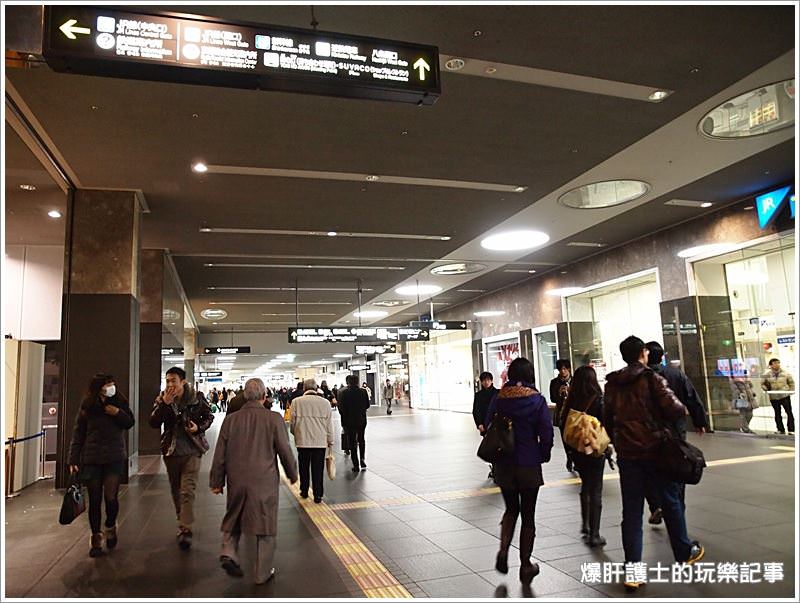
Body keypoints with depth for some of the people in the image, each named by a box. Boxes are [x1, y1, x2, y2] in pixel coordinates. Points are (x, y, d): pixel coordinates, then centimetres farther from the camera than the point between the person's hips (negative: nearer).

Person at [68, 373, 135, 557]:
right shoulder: (87, 406, -2)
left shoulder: (119, 402, 0)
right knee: (94, 500, 6)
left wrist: (118, 412, -13)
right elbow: (78, 433, 0)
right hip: (91, 459, 0)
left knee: (111, 497, -6)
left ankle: (110, 527, 23)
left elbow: (130, 423, 4)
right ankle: (96, 536, 22)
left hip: (115, 458, 0)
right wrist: (73, 459, -4)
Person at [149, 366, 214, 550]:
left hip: (191, 450, -3)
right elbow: (153, 423, -13)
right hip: (171, 451, 4)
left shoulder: (195, 399, -7)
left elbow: (209, 416, 7)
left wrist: (199, 427, -11)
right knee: (175, 490, 17)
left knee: (188, 491, -11)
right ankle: (182, 521, 36)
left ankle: (185, 529, -9)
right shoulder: (161, 399, -2)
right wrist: (164, 404, -24)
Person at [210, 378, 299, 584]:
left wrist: (217, 481, 14)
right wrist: (292, 474, 10)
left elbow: (220, 454, 3)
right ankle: (263, 573, 19)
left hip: (236, 480, 3)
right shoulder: (273, 419, -11)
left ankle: (228, 554, 6)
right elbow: (285, 451, -6)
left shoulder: (230, 419, -2)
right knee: (265, 525, 10)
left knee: (233, 519, 24)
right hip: (265, 482, -2)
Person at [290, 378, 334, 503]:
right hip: (320, 441, 0)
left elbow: (292, 422, 2)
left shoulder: (296, 402, -5)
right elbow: (329, 424, 2)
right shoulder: (325, 402, -2)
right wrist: (330, 441, 12)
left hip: (303, 440, 0)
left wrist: (296, 434, 22)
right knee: (318, 469, 6)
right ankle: (317, 495, 9)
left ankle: (304, 491, 29)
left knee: (304, 468, 17)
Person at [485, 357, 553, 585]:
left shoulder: (498, 398, -3)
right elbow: (546, 433, -11)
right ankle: (526, 566, 20)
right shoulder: (537, 400, -10)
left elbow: (487, 427, 1)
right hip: (529, 465, -2)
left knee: (511, 509, 22)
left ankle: (503, 551, 5)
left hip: (503, 464, 2)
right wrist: (543, 455, 5)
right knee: (528, 514, 12)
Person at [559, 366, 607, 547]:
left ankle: (585, 525, 34)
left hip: (576, 451, 4)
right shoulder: (598, 399, -13)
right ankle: (594, 535, 7)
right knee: (595, 491, 5)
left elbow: (563, 423, 1)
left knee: (585, 486, 24)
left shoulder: (570, 401, -2)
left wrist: (569, 449, 11)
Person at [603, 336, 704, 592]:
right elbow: (673, 409, -18)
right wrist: (683, 410, 4)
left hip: (626, 454, 3)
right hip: (655, 449, -3)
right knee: (671, 501, 18)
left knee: (631, 511, 7)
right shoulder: (651, 378, -11)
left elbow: (607, 419, 7)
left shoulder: (612, 384, 4)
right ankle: (684, 552, 36)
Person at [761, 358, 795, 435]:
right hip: (773, 397, 1)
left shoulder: (785, 373, 0)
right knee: (777, 413, 9)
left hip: (785, 396, -1)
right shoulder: (767, 375, 0)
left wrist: (791, 391, -2)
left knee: (789, 412, -2)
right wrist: (766, 389, -10)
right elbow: (763, 384, 8)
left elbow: (791, 383, 10)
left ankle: (791, 430, 5)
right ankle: (781, 429, 18)